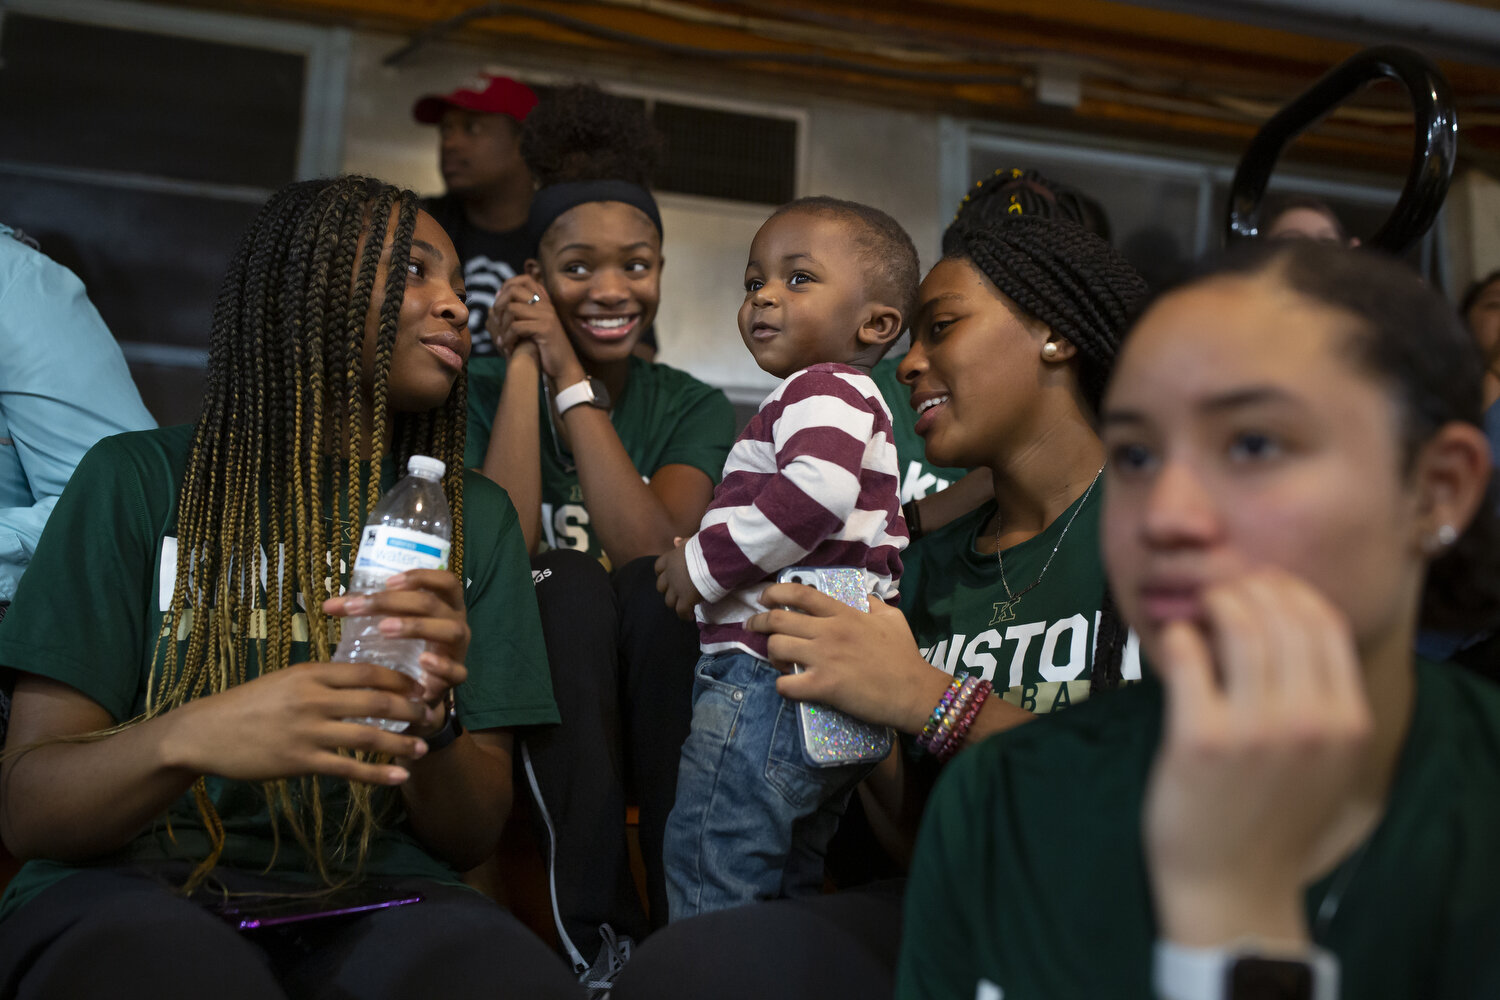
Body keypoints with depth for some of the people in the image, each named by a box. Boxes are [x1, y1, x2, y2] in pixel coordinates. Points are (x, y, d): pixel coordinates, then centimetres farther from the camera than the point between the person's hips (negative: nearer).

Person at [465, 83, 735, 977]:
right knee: (567, 581, -29)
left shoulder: (694, 410, 2)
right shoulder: (486, 391, -1)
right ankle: (595, 933, -29)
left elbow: (655, 561, -17)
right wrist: (525, 366, -16)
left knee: (659, 587, -28)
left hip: (660, 705, 1)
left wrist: (574, 381, -16)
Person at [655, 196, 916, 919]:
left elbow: (818, 489, -31)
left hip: (769, 677, -11)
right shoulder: (858, 401, 23)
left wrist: (706, 562, -20)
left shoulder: (821, 386, -9)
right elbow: (885, 546, 29)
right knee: (789, 887, 18)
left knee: (706, 881, -3)